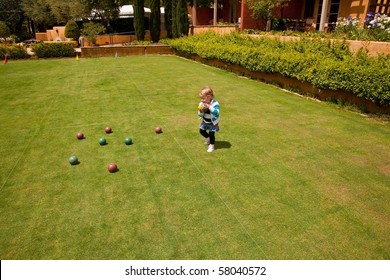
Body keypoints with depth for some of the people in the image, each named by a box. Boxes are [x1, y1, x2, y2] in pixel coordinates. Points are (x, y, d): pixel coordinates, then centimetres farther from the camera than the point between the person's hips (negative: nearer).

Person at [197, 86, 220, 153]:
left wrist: (209, 107, -47)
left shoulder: (215, 103, -27)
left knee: (211, 133, -7)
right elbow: (200, 115, -9)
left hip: (213, 122, -5)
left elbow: (216, 112, -42)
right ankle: (208, 138, 46)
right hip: (205, 122, 5)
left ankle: (212, 145, 18)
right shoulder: (201, 104, -15)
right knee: (201, 131, 16)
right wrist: (200, 111, -32)